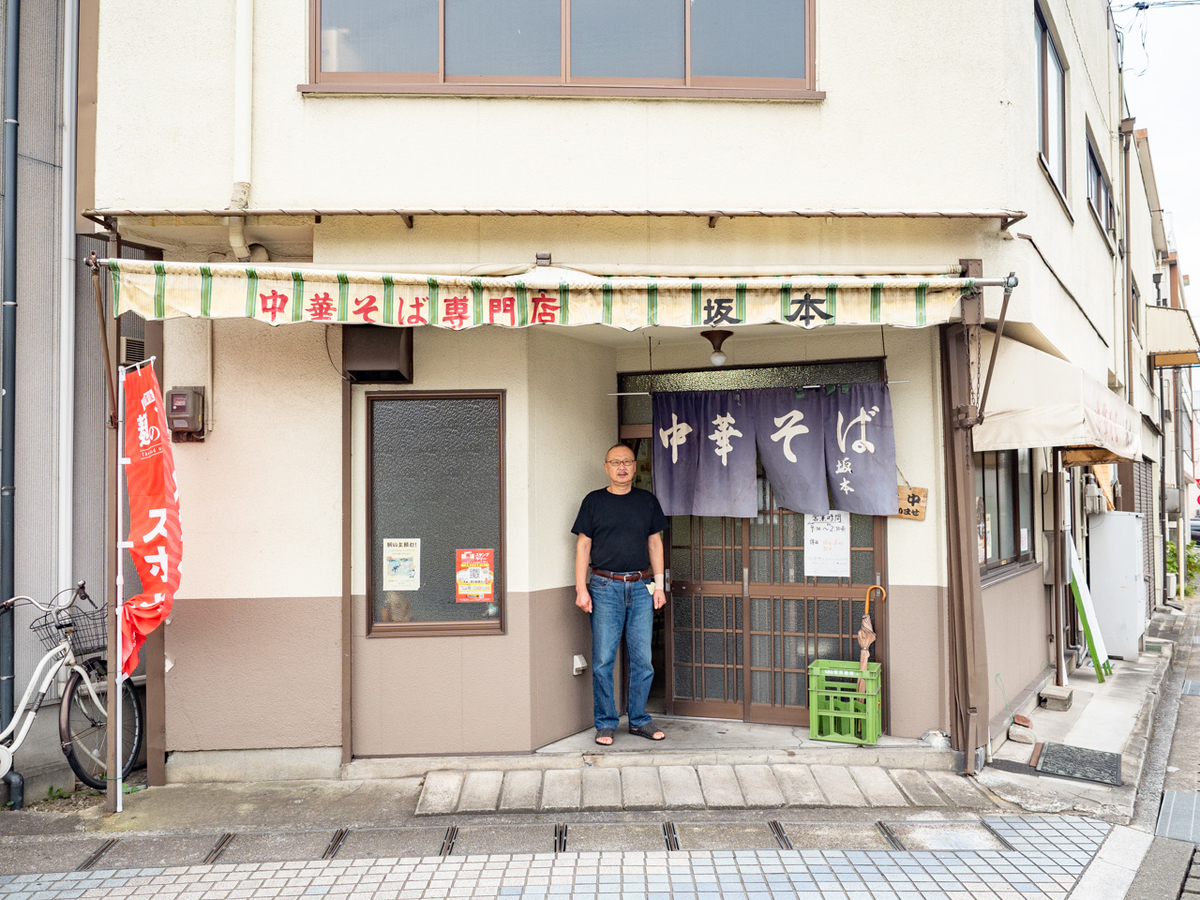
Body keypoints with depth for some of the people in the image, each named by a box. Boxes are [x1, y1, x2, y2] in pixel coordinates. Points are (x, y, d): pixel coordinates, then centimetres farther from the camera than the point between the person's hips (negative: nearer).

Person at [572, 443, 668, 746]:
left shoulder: (647, 500, 12)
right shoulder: (594, 501, 5)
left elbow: (655, 543, 14)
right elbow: (583, 545, 4)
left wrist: (659, 585, 7)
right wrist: (581, 589, -4)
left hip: (640, 586, 2)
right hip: (605, 587, -2)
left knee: (642, 659, 4)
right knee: (603, 660, -2)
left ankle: (639, 720, 16)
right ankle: (606, 723, 8)